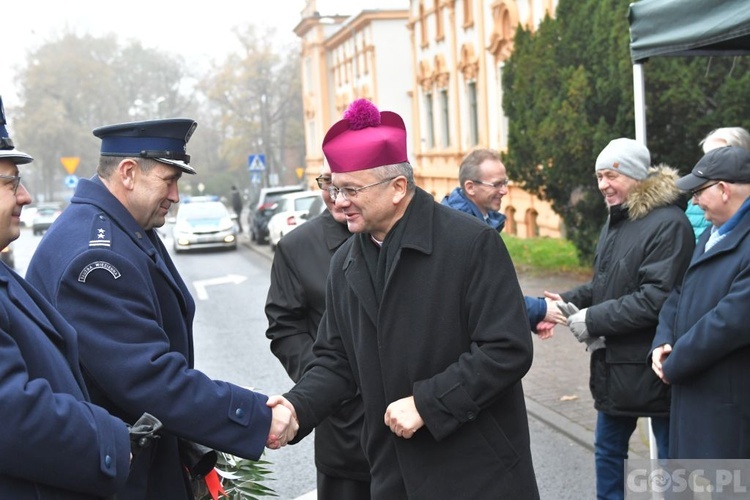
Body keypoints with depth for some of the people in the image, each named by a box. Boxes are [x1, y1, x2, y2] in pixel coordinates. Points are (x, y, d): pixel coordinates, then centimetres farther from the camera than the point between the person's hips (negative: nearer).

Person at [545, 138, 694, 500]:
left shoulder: (668, 224, -19)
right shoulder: (616, 221, 11)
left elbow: (656, 299, -25)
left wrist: (593, 320, -20)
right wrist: (570, 301, 1)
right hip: (614, 363, 9)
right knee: (607, 450, 20)